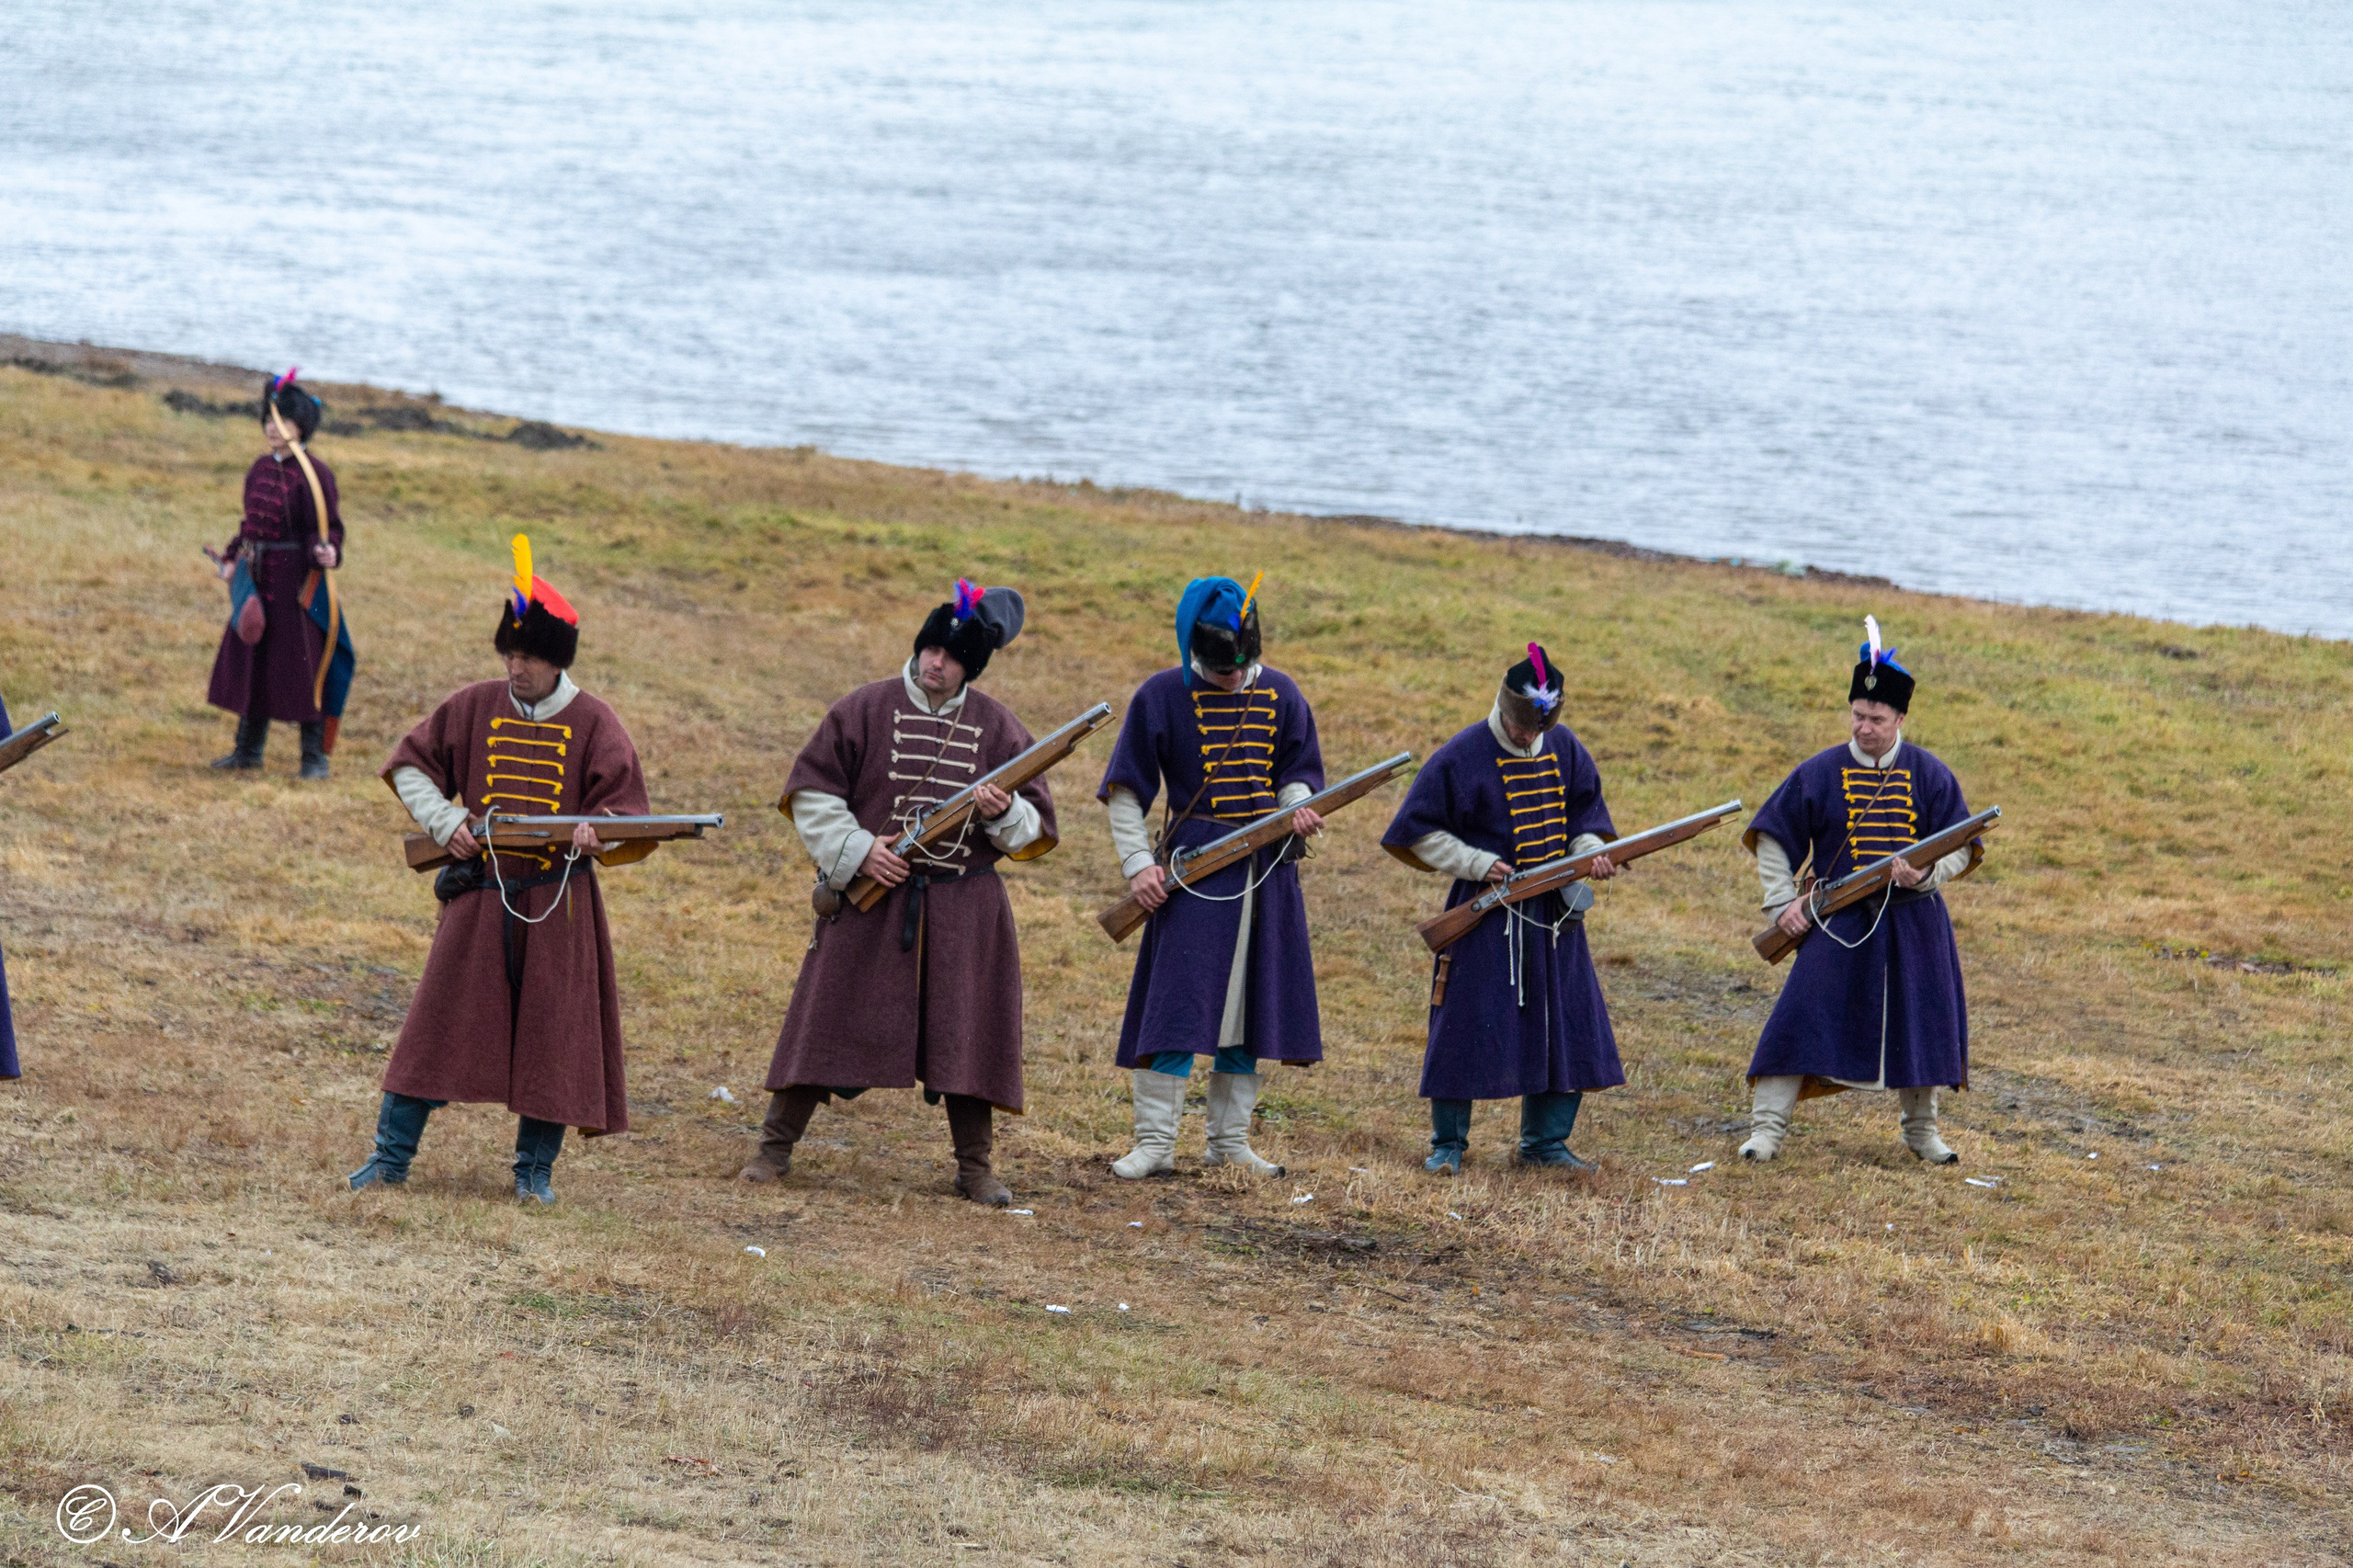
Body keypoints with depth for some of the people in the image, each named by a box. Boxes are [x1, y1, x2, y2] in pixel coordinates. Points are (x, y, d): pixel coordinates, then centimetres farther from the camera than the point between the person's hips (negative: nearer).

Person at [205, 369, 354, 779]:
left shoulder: (313, 474, -13)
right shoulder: (261, 468, 9)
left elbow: (328, 528, -15)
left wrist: (326, 553, -34)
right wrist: (234, 558, 14)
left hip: (297, 578, -8)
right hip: (259, 577, 8)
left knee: (302, 665, -2)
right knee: (251, 660, 14)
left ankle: (315, 756, 7)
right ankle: (248, 749, 26)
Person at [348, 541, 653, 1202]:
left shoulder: (591, 723, -2)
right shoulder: (474, 708, 3)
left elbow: (626, 808, -1)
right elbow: (411, 765, 13)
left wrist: (597, 833, -24)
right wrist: (443, 820, -3)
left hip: (557, 900, -1)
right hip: (480, 893, 1)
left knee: (553, 1035, 1)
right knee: (441, 1022, 1)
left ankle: (535, 1168, 14)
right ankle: (390, 1157, 8)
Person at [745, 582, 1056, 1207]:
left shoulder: (997, 728, 3)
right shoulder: (865, 710, -2)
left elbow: (1036, 826, 7)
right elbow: (811, 792, 1)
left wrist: (1004, 814, -16)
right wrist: (856, 850, -11)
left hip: (963, 910, 1)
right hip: (873, 894, -1)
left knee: (966, 1032, 2)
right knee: (830, 1018, 0)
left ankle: (975, 1165, 13)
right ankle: (776, 1145, 11)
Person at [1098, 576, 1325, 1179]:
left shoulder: (1280, 695, 7)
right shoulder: (1163, 696, -3)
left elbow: (1297, 771, 16)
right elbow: (1125, 790, -1)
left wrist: (1300, 808, -7)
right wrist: (1138, 863, -11)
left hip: (1266, 871, 4)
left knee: (1253, 1006, 7)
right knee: (1177, 1004, -10)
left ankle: (1230, 1141, 15)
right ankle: (1155, 1141, -6)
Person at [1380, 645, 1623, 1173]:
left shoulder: (1564, 749, 4)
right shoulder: (1461, 757, -11)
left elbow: (1585, 808, 18)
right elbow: (1420, 832, -6)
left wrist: (1590, 850, -2)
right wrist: (1476, 863, -16)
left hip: (1553, 910, 5)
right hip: (1487, 911, -5)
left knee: (1565, 1024, 6)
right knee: (1468, 1024, -3)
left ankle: (1545, 1140, 18)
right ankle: (1447, 1143, 8)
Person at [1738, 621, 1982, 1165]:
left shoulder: (1930, 776, 2)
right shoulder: (1820, 773, 0)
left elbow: (1962, 849, 5)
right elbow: (1772, 836, 8)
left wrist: (1926, 874, -15)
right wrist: (1783, 901, -2)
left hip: (1913, 921, 1)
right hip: (1839, 922, -1)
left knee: (1922, 1024, 5)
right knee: (1802, 1018, -9)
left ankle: (1921, 1130, 24)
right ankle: (1767, 1128, -6)